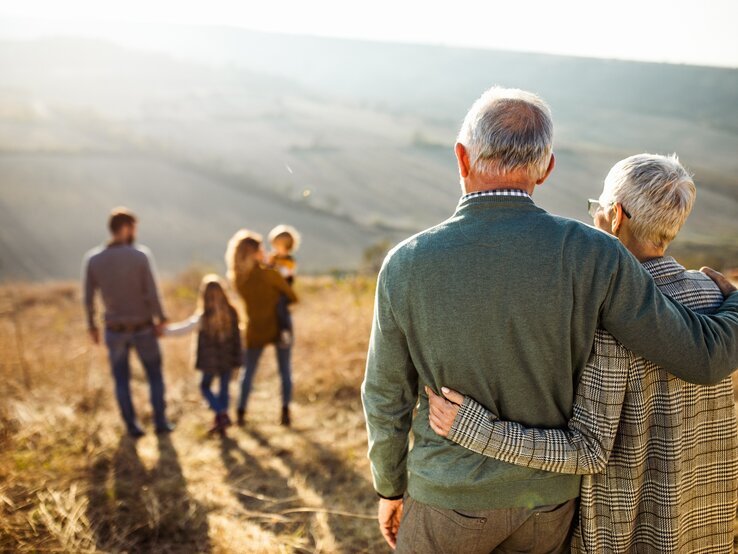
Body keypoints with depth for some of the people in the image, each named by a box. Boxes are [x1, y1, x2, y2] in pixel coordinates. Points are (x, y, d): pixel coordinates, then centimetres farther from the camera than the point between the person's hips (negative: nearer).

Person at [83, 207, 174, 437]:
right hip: (143, 329, -2)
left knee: (121, 379, 17)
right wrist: (161, 319, -3)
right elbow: (152, 294, -18)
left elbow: (88, 298, -3)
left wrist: (91, 326, 11)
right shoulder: (141, 255, -18)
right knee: (155, 376, 17)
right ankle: (160, 422, 20)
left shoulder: (92, 259, -9)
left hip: (115, 331, 2)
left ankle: (132, 426, 21)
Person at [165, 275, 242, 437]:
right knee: (224, 388, 13)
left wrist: (163, 331, 0)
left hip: (210, 361, -2)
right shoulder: (232, 313, -6)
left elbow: (183, 329, -12)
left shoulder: (203, 317, -15)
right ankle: (220, 423, 18)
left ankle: (221, 414, -1)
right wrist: (236, 359, 8)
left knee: (205, 386, 16)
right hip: (228, 360, 3)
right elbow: (237, 337, -1)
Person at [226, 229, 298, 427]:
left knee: (248, 372, 16)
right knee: (285, 371, 10)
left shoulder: (237, 279, -6)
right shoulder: (270, 274, -19)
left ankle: (241, 413, 15)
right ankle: (285, 412, 8)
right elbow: (293, 297, -9)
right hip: (279, 329, -3)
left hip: (255, 331, 3)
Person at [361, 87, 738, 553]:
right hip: (544, 497, 2)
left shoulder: (406, 266, -21)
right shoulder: (591, 256, -22)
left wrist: (389, 488, 9)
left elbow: (387, 399, -10)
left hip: (452, 495, -1)